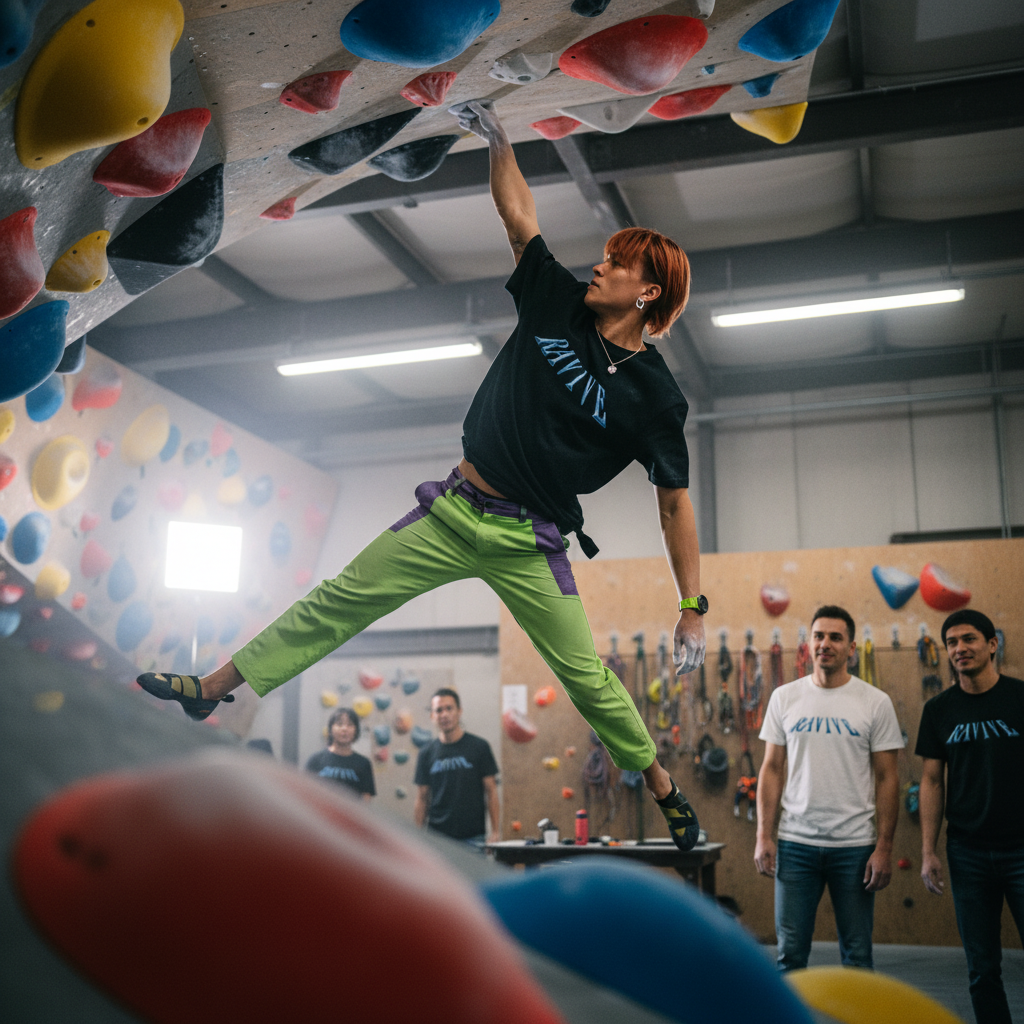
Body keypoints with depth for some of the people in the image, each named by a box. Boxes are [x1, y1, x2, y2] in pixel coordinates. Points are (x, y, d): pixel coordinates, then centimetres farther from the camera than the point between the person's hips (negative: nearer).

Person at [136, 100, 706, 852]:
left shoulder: (653, 392, -10)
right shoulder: (559, 304, 1)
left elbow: (675, 499, -8)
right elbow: (519, 219, 6)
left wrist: (693, 606, -10)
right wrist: (499, 140, -3)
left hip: (528, 545, -4)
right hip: (454, 513, 4)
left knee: (587, 676, 0)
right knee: (341, 601, 4)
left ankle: (663, 787, 23)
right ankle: (212, 689, 14)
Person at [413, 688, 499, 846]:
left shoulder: (479, 747, 0)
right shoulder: (427, 753, 6)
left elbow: (491, 791, 0)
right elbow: (422, 799, 10)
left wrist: (495, 831, -5)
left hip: (473, 837, -2)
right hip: (437, 836, 2)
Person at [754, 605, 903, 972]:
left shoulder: (875, 702, -2)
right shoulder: (785, 697, 4)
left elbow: (887, 778, -1)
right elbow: (772, 768, 6)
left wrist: (884, 847, -7)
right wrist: (763, 836, -1)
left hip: (855, 845, -1)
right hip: (795, 844, 1)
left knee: (857, 954, 9)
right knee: (790, 952, 6)